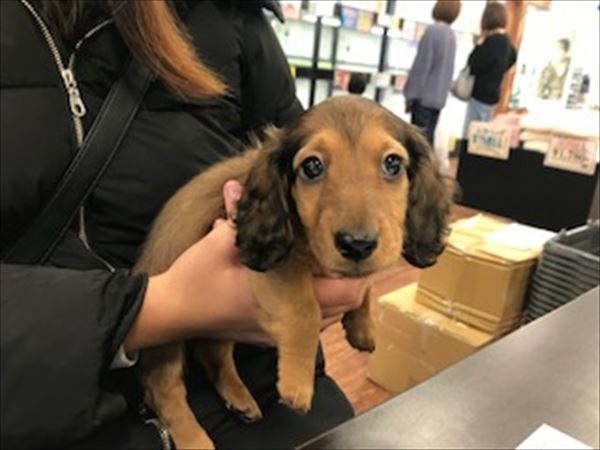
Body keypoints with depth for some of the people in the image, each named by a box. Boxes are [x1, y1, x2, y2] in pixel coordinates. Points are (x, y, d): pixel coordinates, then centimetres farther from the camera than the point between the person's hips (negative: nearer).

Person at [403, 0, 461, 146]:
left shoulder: (433, 31, -13)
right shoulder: (451, 35, 11)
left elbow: (422, 64, -15)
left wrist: (411, 93, -12)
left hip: (425, 95, -8)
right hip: (439, 96, 8)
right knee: (428, 137, 12)